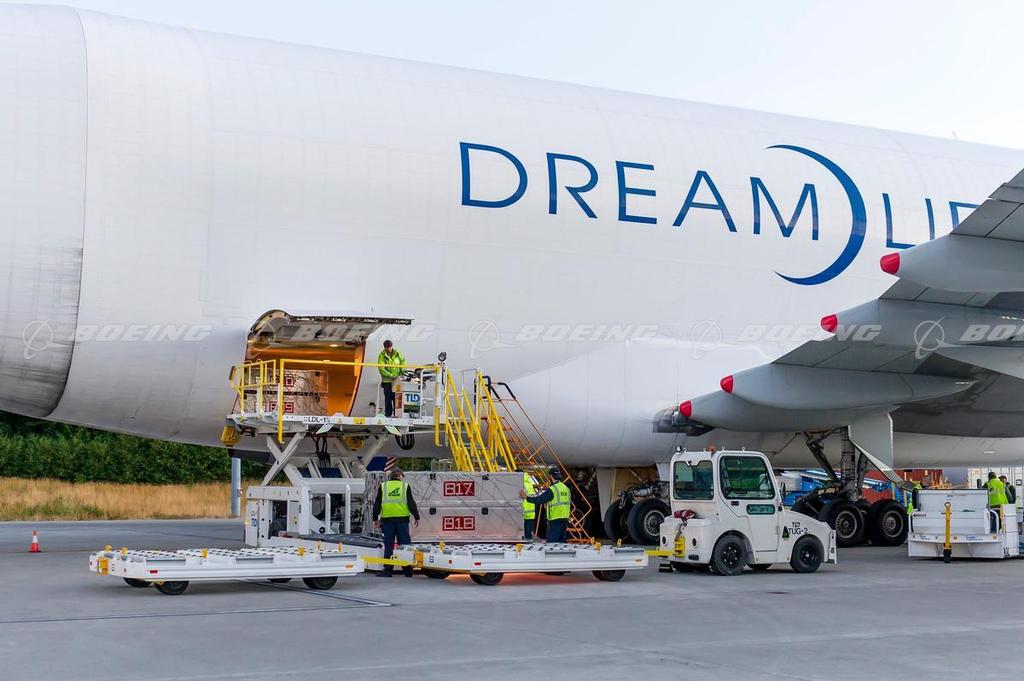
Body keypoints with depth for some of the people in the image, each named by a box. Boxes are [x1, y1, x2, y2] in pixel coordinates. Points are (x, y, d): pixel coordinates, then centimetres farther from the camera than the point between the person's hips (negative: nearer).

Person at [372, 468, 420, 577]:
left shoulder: (383, 486, 7)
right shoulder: (405, 486, 3)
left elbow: (377, 504, 7)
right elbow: (411, 504, 1)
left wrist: (375, 518, 13)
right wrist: (417, 517, 7)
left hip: (387, 520, 1)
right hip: (402, 520, -1)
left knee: (388, 546, 4)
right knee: (404, 545, 5)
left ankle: (387, 570, 2)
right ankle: (407, 570, 6)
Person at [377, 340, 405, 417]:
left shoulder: (397, 353, 1)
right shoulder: (382, 356, -10)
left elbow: (402, 361, 13)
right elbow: (381, 369, -15)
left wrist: (402, 372, -1)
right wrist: (391, 375, -21)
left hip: (397, 379, 3)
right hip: (387, 380, -3)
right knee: (388, 397, 0)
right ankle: (388, 413, 7)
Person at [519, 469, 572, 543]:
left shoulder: (552, 490, -13)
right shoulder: (566, 489, 11)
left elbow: (539, 499, -16)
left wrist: (526, 498, -6)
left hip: (555, 520, -7)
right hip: (565, 519, 8)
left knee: (551, 542, -5)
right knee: (562, 542, 11)